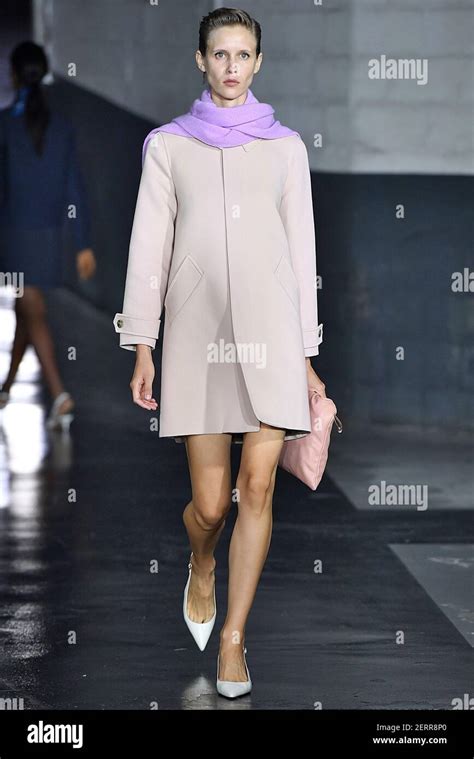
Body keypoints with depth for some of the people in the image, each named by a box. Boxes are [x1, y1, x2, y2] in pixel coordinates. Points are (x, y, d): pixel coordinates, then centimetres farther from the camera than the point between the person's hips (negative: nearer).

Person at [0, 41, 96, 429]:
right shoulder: (62, 125, 0)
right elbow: (75, 187, 0)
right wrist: (84, 244, 2)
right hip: (50, 233, 5)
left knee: (34, 315, -5)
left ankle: (60, 394, -19)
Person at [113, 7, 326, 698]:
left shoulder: (285, 146, 13)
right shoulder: (169, 144, 11)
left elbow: (302, 246, 12)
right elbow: (150, 244, 8)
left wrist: (306, 354, 8)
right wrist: (142, 347, 1)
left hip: (271, 328, 1)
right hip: (197, 329, -1)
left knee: (258, 486, -7)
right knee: (210, 502, -3)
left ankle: (233, 638, 4)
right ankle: (202, 570, 33)